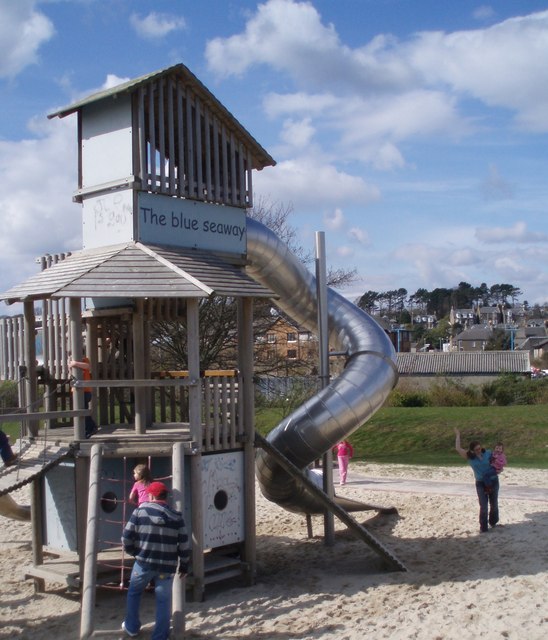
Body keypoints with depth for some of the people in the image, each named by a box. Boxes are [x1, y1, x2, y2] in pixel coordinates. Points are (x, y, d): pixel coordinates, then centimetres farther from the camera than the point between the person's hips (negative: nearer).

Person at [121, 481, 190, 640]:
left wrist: (134, 552, 17)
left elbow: (126, 538, -1)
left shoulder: (140, 511, -3)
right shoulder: (176, 516, 2)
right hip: (167, 566, 0)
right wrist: (184, 565, 12)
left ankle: (131, 627, 33)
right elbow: (184, 545, 1)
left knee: (134, 592, 24)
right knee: (163, 601, 10)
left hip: (144, 562, 0)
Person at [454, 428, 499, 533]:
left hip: (493, 481, 1)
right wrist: (458, 436, -10)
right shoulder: (469, 457, -8)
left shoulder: (488, 453, -7)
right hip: (480, 483, -1)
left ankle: (493, 522, 38)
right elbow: (458, 449, -17)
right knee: (483, 507, -6)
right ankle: (483, 528, 4)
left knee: (494, 504, 15)